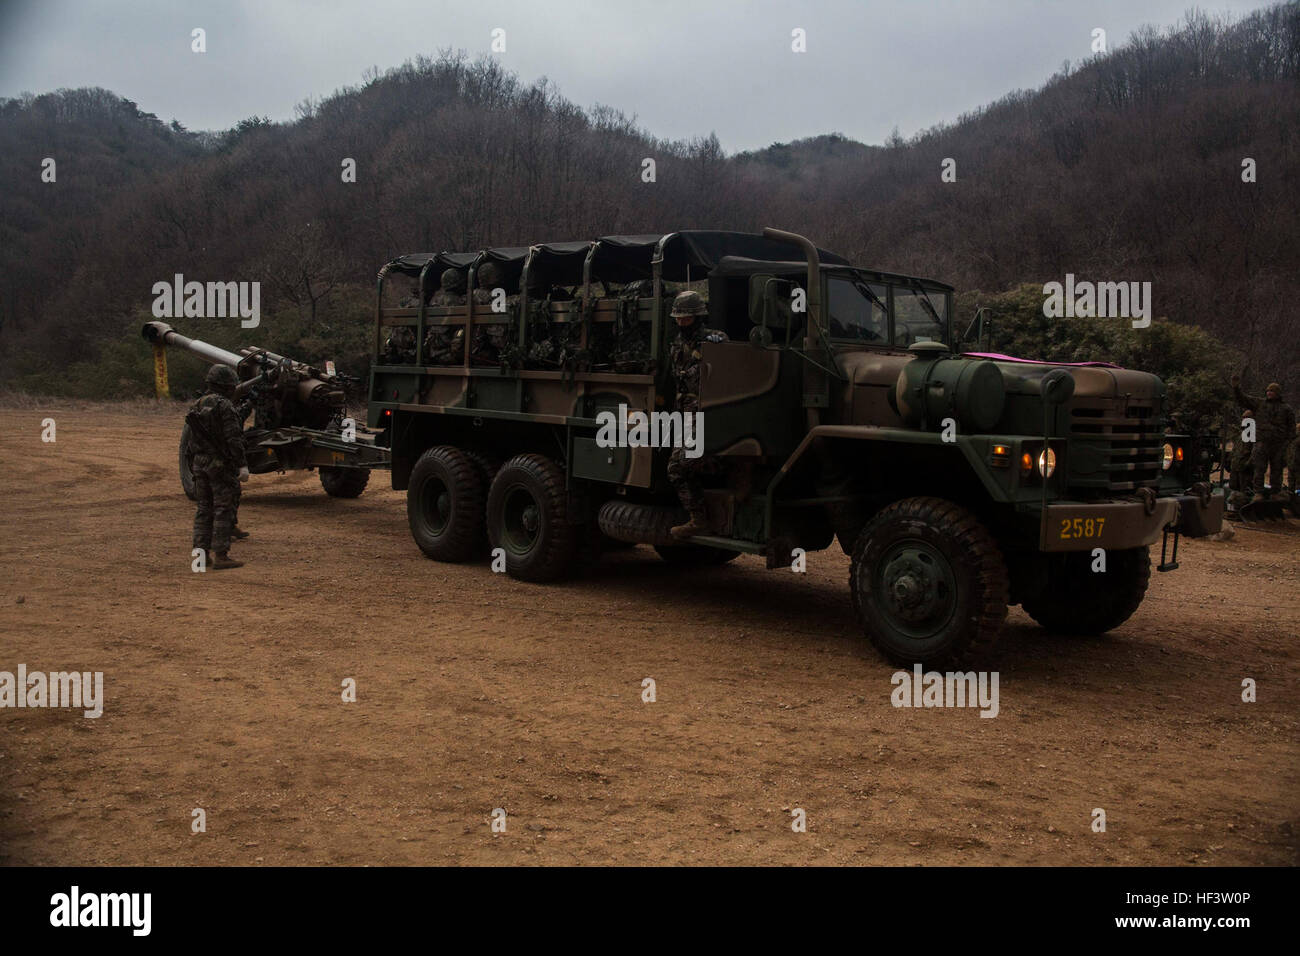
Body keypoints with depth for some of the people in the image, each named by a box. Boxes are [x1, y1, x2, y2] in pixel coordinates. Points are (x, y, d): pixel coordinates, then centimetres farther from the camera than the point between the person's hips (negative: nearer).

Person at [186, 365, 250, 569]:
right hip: (221, 464, -8)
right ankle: (220, 555, -4)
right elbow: (234, 439, -19)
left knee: (204, 508, 12)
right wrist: (242, 466, -19)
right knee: (223, 509, -4)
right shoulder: (224, 406, -12)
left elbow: (192, 439, 17)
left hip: (200, 462, 8)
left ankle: (201, 552, 13)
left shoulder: (197, 406, 13)